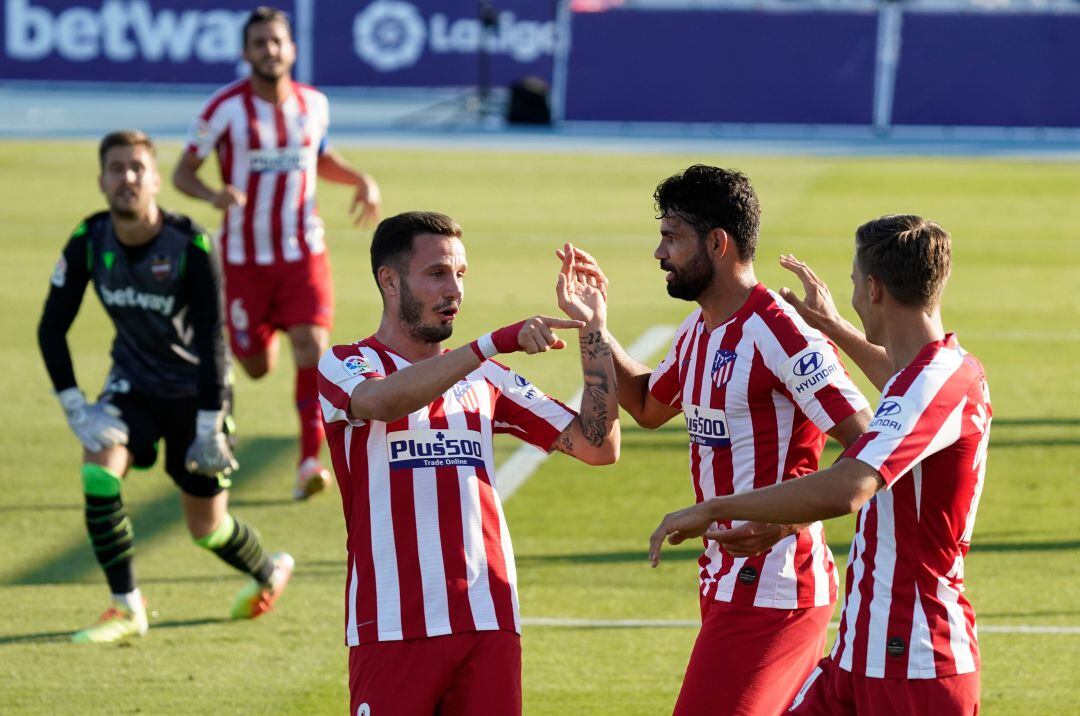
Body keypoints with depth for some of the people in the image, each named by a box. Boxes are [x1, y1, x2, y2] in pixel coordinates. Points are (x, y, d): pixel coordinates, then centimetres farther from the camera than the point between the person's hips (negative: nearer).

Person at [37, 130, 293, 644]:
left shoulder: (191, 246, -25)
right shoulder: (88, 242, -14)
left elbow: (211, 339, -22)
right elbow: (52, 327, -6)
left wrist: (209, 428, -24)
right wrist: (76, 407, -15)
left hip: (194, 389, -3)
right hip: (133, 384, 3)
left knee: (206, 528, 5)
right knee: (99, 466, -25)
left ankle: (271, 572, 39)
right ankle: (125, 609, -15)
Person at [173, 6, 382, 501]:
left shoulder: (314, 104, 2)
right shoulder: (226, 108, -10)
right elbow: (183, 172, -6)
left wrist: (361, 181, 4)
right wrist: (213, 195, -27)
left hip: (303, 254, 2)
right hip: (244, 258, -2)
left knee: (311, 350, -16)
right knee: (258, 367, 7)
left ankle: (310, 462, -9)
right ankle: (257, 335, 46)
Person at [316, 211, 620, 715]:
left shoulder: (484, 378, 16)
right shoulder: (343, 367, 2)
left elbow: (598, 446, 12)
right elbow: (379, 401, -24)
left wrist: (593, 333, 4)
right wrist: (494, 343, -27)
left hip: (489, 625, 4)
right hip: (393, 629, -4)